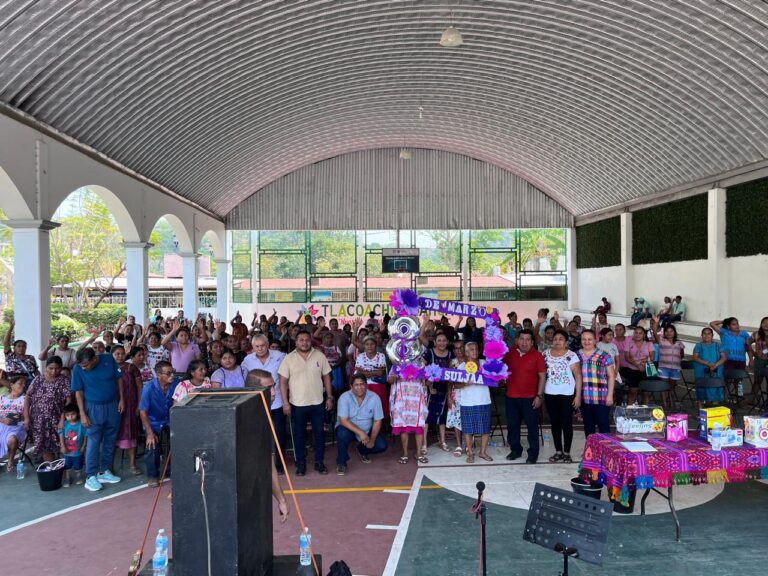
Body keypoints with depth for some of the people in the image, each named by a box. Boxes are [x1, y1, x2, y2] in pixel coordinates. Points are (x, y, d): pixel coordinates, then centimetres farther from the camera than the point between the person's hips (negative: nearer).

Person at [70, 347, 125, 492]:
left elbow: (119, 378, 3)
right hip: (94, 408, -3)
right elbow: (78, 392, -7)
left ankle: (104, 471, 21)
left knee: (110, 441, 10)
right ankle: (91, 477, 3)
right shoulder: (78, 369, -11)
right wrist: (82, 414, -10)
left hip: (113, 405, 3)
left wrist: (121, 399, 1)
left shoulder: (108, 359, -8)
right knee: (94, 442, -2)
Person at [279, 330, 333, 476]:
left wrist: (329, 397, 3)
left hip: (317, 402, 1)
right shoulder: (289, 359, -5)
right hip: (297, 404, -1)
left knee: (319, 433, 8)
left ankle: (319, 461, 22)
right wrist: (285, 402, -9)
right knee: (299, 434, 9)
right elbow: (283, 381, -5)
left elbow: (326, 377, 6)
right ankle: (301, 463, 21)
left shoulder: (319, 356, 0)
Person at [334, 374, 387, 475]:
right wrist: (360, 433, -36)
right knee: (343, 433, -36)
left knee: (382, 445, -14)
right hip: (348, 428, -3)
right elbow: (343, 420, -28)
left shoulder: (374, 398, -16)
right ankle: (341, 462, -11)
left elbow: (377, 421, -8)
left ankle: (362, 450, 21)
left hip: (367, 430, 3)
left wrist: (372, 440, -14)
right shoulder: (345, 397, -22)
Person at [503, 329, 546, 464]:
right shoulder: (509, 352, 0)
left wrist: (539, 395, -10)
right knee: (512, 425, 12)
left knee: (532, 425, 4)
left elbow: (542, 376, -7)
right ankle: (515, 449, 27)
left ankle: (533, 453, 14)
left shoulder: (537, 355, -9)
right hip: (511, 396, 4)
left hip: (530, 397, -4)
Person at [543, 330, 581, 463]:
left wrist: (578, 395, -11)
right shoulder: (546, 354, 4)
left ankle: (567, 453, 13)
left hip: (567, 395, -3)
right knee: (555, 423, 10)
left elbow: (578, 376, -7)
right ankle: (558, 451, 19)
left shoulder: (571, 356, -7)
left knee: (567, 423, 3)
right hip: (550, 394, 3)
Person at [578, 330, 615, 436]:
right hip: (584, 398, 3)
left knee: (603, 424, -2)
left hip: (601, 398, -3)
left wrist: (610, 395, -7)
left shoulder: (604, 355, -1)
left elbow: (611, 376, -1)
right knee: (588, 425, 11)